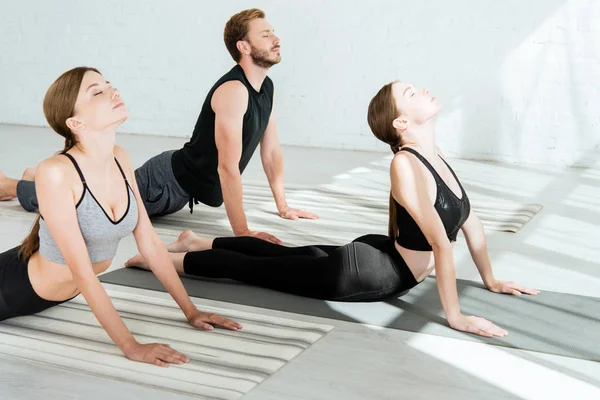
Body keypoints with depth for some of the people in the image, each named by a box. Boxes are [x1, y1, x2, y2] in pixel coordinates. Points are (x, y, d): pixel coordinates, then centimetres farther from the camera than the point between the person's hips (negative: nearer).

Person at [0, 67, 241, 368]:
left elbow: (150, 244, -4)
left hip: (62, 292, 7)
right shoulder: (55, 172, -31)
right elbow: (82, 272, -31)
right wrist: (130, 346, -31)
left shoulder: (120, 159, -11)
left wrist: (190, 310, -4)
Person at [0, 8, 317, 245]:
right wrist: (241, 231, -33)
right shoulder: (233, 91, -28)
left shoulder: (267, 87, 3)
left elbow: (271, 150, 12)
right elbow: (228, 167, -33)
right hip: (168, 182, -9)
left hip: (184, 187, 9)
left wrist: (283, 206, 11)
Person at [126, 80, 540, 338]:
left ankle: (198, 242, 42)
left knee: (282, 254, 25)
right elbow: (442, 244, -30)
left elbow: (470, 221, 8)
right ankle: (166, 259, 22)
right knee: (254, 268, 6)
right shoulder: (406, 165, -29)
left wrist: (491, 280, 11)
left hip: (378, 258, 8)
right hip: (363, 273, -8)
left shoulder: (434, 155, -1)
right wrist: (455, 317, -29)